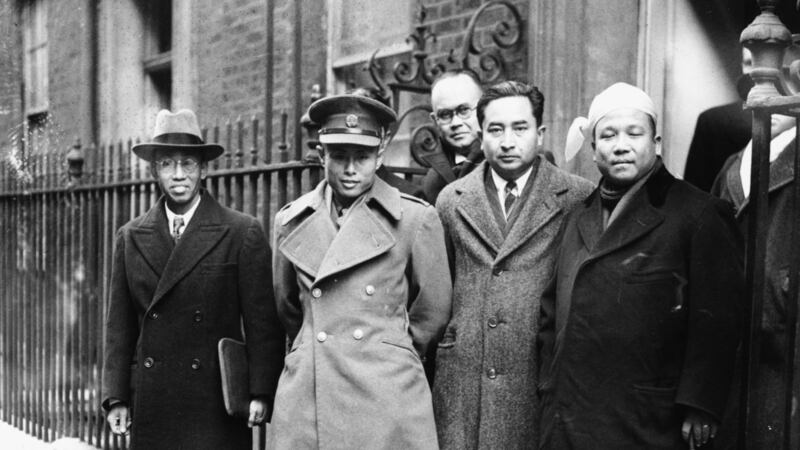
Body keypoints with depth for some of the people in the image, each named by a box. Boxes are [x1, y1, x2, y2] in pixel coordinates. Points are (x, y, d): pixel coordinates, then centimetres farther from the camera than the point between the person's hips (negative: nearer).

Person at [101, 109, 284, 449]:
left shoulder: (243, 233, -2)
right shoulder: (130, 238, 9)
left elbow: (263, 321, -3)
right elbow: (120, 325, 10)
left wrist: (261, 393, -8)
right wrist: (116, 396, 5)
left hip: (217, 405, -3)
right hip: (151, 406, 3)